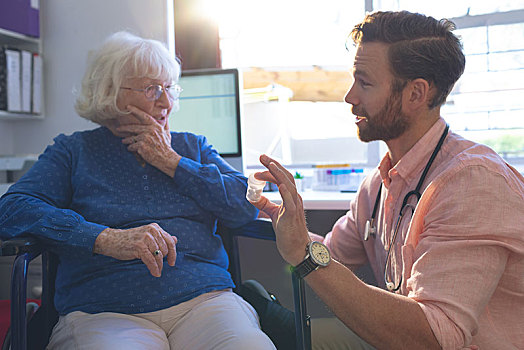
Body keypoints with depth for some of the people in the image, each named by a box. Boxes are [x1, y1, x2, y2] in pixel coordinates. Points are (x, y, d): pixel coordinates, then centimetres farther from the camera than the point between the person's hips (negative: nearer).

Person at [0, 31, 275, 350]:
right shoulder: (73, 151, 13)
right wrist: (107, 239, -17)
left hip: (204, 299, 3)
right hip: (105, 310, -2)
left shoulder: (192, 147, 20)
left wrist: (171, 161, 3)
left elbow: (247, 206, 7)